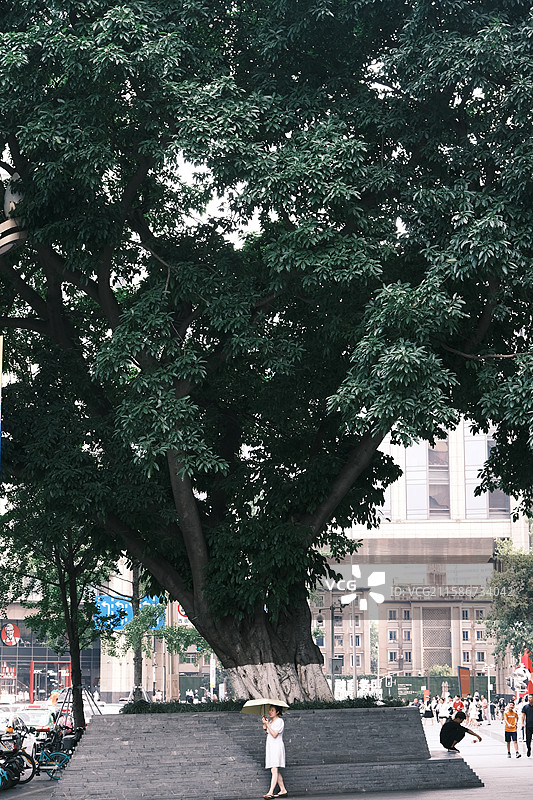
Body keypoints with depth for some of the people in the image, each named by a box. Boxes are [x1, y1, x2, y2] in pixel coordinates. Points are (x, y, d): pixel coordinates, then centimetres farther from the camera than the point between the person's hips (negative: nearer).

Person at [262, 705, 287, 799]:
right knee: (275, 771, 8)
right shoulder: (270, 721, 18)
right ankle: (283, 790, 16)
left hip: (277, 746, -9)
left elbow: (274, 734, -16)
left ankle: (271, 792, -25)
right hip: (270, 747, 9)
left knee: (274, 770, -16)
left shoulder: (280, 721, -6)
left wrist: (267, 724, -14)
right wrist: (264, 728, 4)